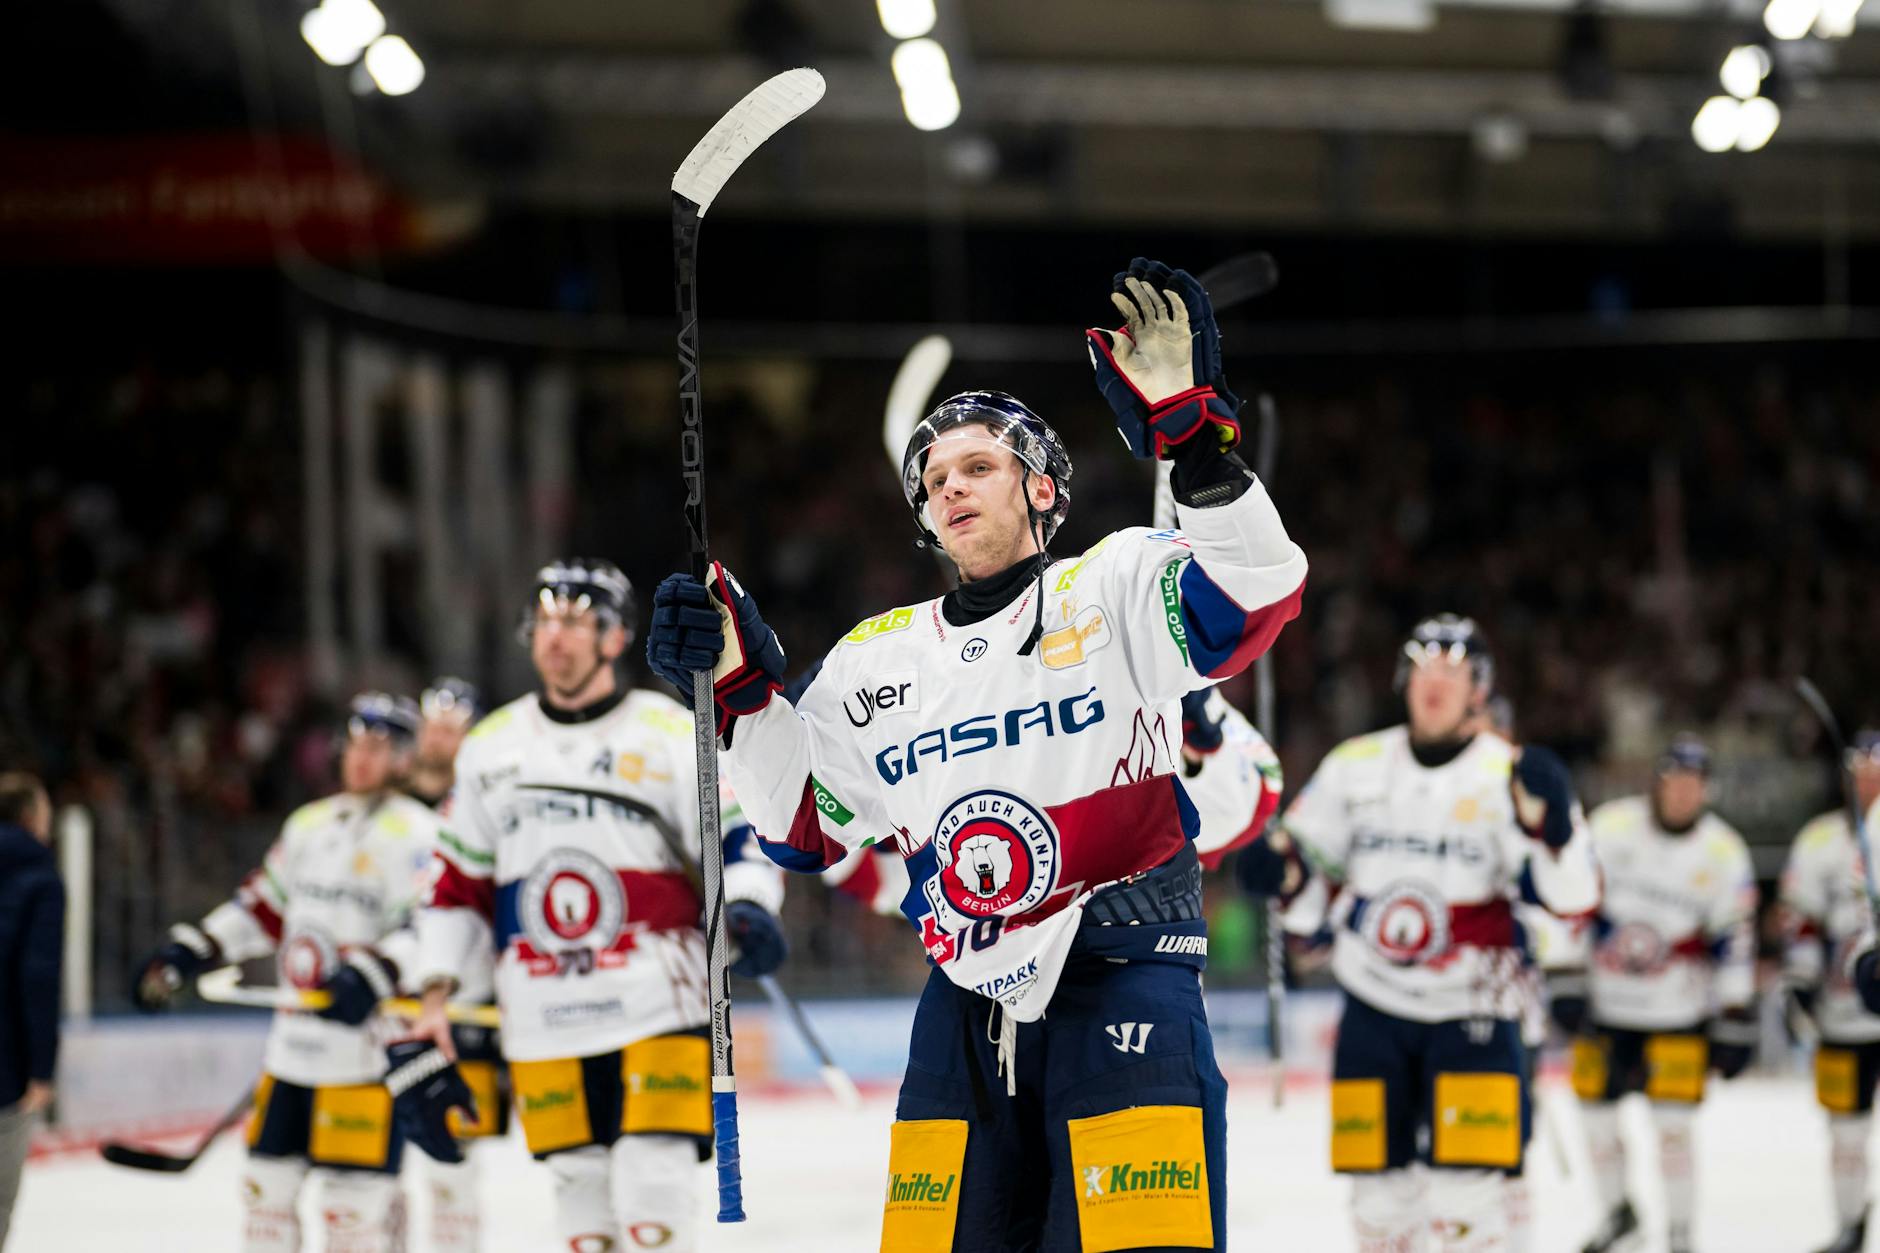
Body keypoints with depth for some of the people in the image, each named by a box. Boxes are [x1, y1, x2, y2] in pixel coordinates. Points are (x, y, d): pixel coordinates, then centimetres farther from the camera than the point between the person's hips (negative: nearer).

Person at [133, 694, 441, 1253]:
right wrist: (187, 952, 15)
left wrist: (372, 974, -34)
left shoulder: (414, 834, -7)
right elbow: (264, 906, 24)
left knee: (357, 1187, -9)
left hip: (370, 1039, -8)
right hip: (295, 1039, 8)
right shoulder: (308, 825, 17)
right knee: (268, 1175, 12)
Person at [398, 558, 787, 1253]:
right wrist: (433, 1005, 11)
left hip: (660, 1015, -4)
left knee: (653, 1191, -13)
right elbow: (458, 885, 17)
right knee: (583, 1197, 4)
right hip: (543, 1031, 4)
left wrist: (747, 908, -24)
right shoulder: (490, 748, 12)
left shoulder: (672, 735, -1)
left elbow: (738, 838, -2)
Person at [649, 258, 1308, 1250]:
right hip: (967, 1002, 5)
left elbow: (1254, 601, -17)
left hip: (1123, 977, -5)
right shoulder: (877, 658, 16)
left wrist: (1194, 436, -29)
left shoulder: (1112, 589, 2)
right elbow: (805, 828, 19)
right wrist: (741, 691, 5)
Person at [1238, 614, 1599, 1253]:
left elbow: (1574, 895, -13)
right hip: (1373, 1007, 3)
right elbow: (1312, 898, 13)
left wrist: (1549, 820, -30)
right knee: (1380, 1191, 6)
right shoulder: (1352, 768, 5)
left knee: (1464, 1196, -12)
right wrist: (1283, 872, -10)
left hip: (1471, 1009, -3)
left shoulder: (1508, 777, -5)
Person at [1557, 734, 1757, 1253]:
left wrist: (1736, 1023, -4)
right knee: (1595, 1114, 8)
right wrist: (1563, 981, -4)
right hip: (1606, 1002, 2)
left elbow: (1737, 941, -2)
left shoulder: (1724, 852, -5)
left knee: (1671, 1126, -8)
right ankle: (1617, 1210, 33)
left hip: (1679, 1014, -2)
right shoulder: (1611, 826, -5)